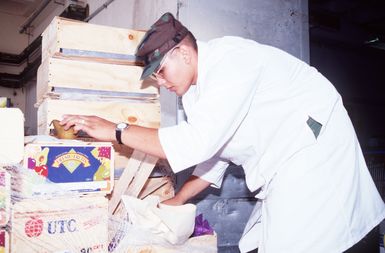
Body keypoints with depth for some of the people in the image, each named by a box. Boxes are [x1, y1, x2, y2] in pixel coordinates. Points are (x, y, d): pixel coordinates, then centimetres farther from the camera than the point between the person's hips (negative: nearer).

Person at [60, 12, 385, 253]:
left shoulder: (229, 61, -23)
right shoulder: (194, 90, 6)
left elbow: (197, 141, -32)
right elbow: (213, 149, 14)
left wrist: (117, 131, -26)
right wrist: (178, 200, 10)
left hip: (315, 144, -9)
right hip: (283, 165, 9)